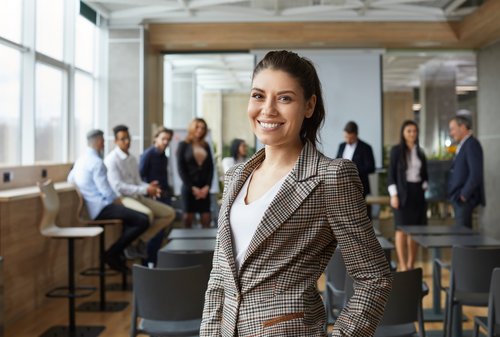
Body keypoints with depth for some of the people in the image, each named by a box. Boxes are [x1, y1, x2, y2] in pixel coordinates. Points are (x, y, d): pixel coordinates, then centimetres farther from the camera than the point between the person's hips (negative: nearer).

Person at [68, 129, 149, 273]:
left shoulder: (80, 160, 13)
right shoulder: (97, 162, -15)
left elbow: (70, 179, 29)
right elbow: (106, 191, -20)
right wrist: (118, 201, -2)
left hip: (92, 208, 11)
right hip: (101, 208, -10)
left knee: (130, 214, 28)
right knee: (143, 221, -20)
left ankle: (119, 252, 21)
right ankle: (112, 254, -11)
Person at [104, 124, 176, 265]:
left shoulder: (132, 159, 16)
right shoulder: (111, 159, -9)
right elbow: (117, 187, -17)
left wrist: (149, 186, -9)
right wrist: (145, 190, -19)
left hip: (137, 196, 9)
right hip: (122, 199, -9)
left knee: (169, 213, -3)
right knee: (147, 214, -37)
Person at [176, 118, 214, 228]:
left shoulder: (206, 146, 13)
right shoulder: (183, 145, 1)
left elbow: (210, 167, 9)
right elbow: (181, 168, -5)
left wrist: (207, 186, -5)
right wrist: (192, 187, -11)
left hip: (204, 188, 3)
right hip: (189, 187, -3)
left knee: (206, 218, -1)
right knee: (188, 216, 0)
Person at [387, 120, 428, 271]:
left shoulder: (420, 152, 12)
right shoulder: (396, 150, -3)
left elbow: (425, 174, 17)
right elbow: (391, 174, -6)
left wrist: (424, 188, -1)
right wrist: (393, 195, -13)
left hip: (417, 193, 5)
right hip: (402, 192, -5)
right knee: (402, 229, -6)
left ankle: (411, 265, 13)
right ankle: (403, 266, -5)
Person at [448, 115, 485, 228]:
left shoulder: (471, 144, -13)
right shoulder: (463, 145, 16)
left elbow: (476, 173, -20)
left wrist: (464, 195, -16)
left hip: (465, 199, -9)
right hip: (459, 198, 9)